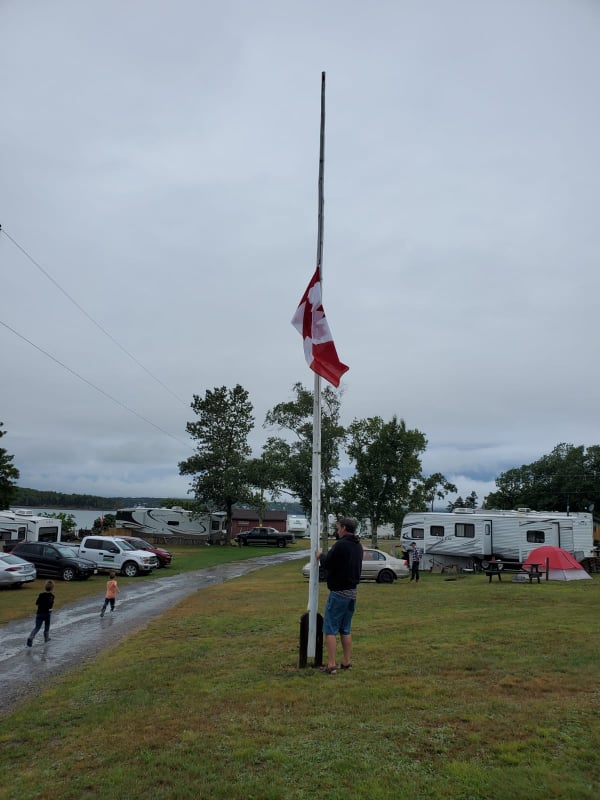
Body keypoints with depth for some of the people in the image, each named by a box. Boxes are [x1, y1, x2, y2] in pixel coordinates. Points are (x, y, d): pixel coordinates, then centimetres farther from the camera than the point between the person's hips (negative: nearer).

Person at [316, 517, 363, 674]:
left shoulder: (341, 545, -18)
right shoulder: (358, 546, 11)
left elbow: (327, 564, -14)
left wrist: (321, 556, 6)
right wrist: (326, 556, 19)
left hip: (338, 592, -8)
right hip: (352, 592, 8)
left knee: (331, 629, -3)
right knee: (346, 629, 16)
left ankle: (331, 665, -4)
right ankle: (347, 662, 20)